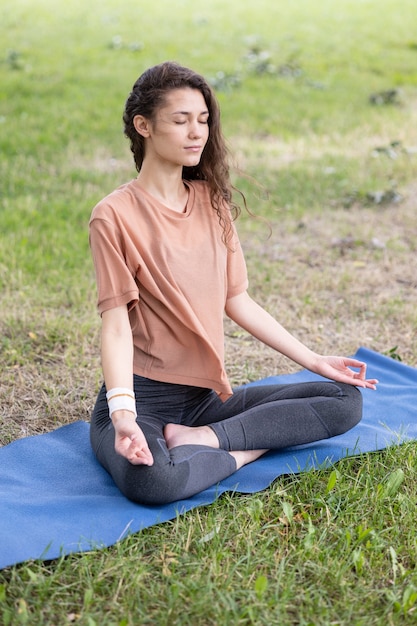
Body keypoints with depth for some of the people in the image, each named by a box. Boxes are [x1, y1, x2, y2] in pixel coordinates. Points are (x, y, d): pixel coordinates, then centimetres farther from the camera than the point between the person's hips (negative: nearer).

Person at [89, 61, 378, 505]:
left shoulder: (212, 201, 9)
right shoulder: (115, 215, -9)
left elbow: (236, 300, 10)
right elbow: (116, 322, -17)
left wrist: (313, 361, 9)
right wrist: (123, 413, -32)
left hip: (205, 395, 6)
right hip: (141, 397, -6)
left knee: (345, 400, -6)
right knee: (150, 479, -39)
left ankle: (200, 438, -14)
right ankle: (248, 448, -12)